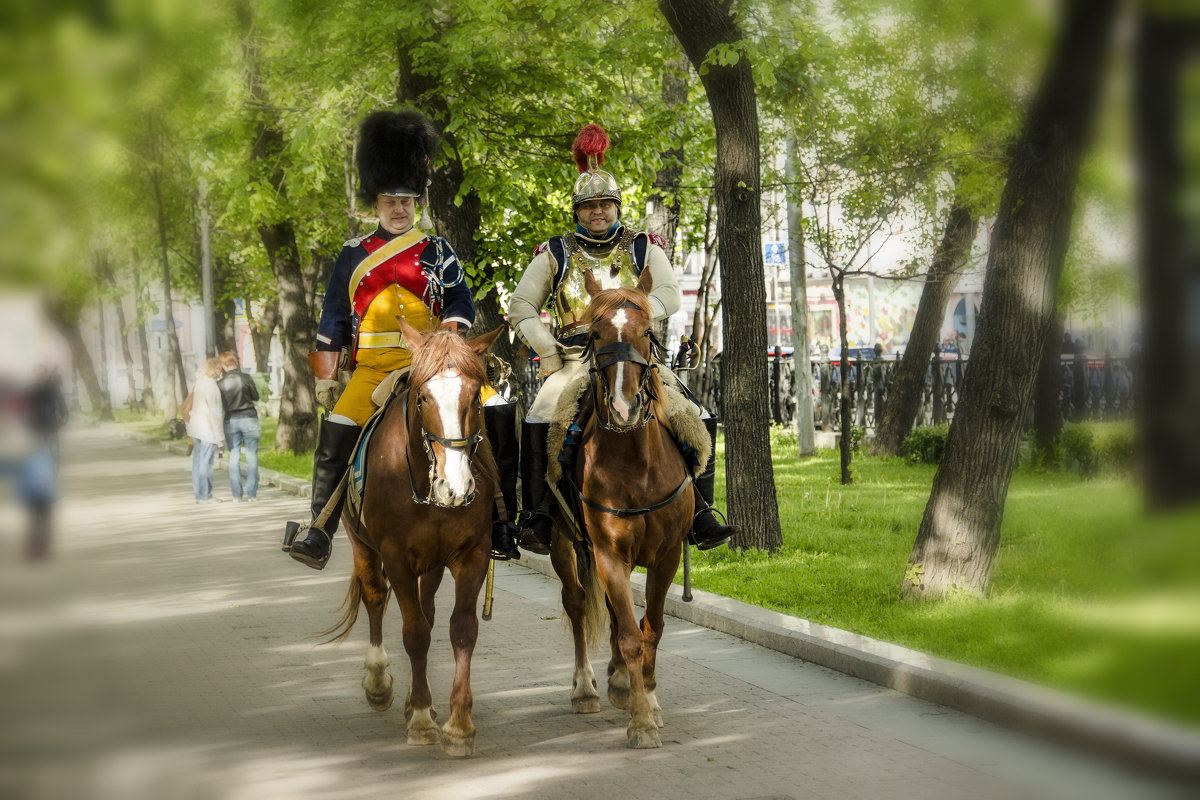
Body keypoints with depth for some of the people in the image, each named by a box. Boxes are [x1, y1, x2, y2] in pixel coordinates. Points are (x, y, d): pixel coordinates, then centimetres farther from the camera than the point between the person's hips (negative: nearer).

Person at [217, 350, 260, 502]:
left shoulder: (220, 384, -4)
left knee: (234, 458, 7)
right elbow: (256, 397, 3)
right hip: (248, 417, -2)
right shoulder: (246, 378, -9)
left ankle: (237, 494, 6)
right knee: (251, 457, 4)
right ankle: (251, 494, 3)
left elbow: (220, 406, 1)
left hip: (231, 421, 2)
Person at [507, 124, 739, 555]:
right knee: (538, 421, -28)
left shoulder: (643, 248, 11)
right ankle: (535, 521, -19)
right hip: (575, 360, -1)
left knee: (698, 420, -15)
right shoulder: (556, 253, 9)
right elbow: (521, 308, 9)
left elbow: (669, 295, -1)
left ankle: (701, 518, -7)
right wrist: (548, 351, -6)